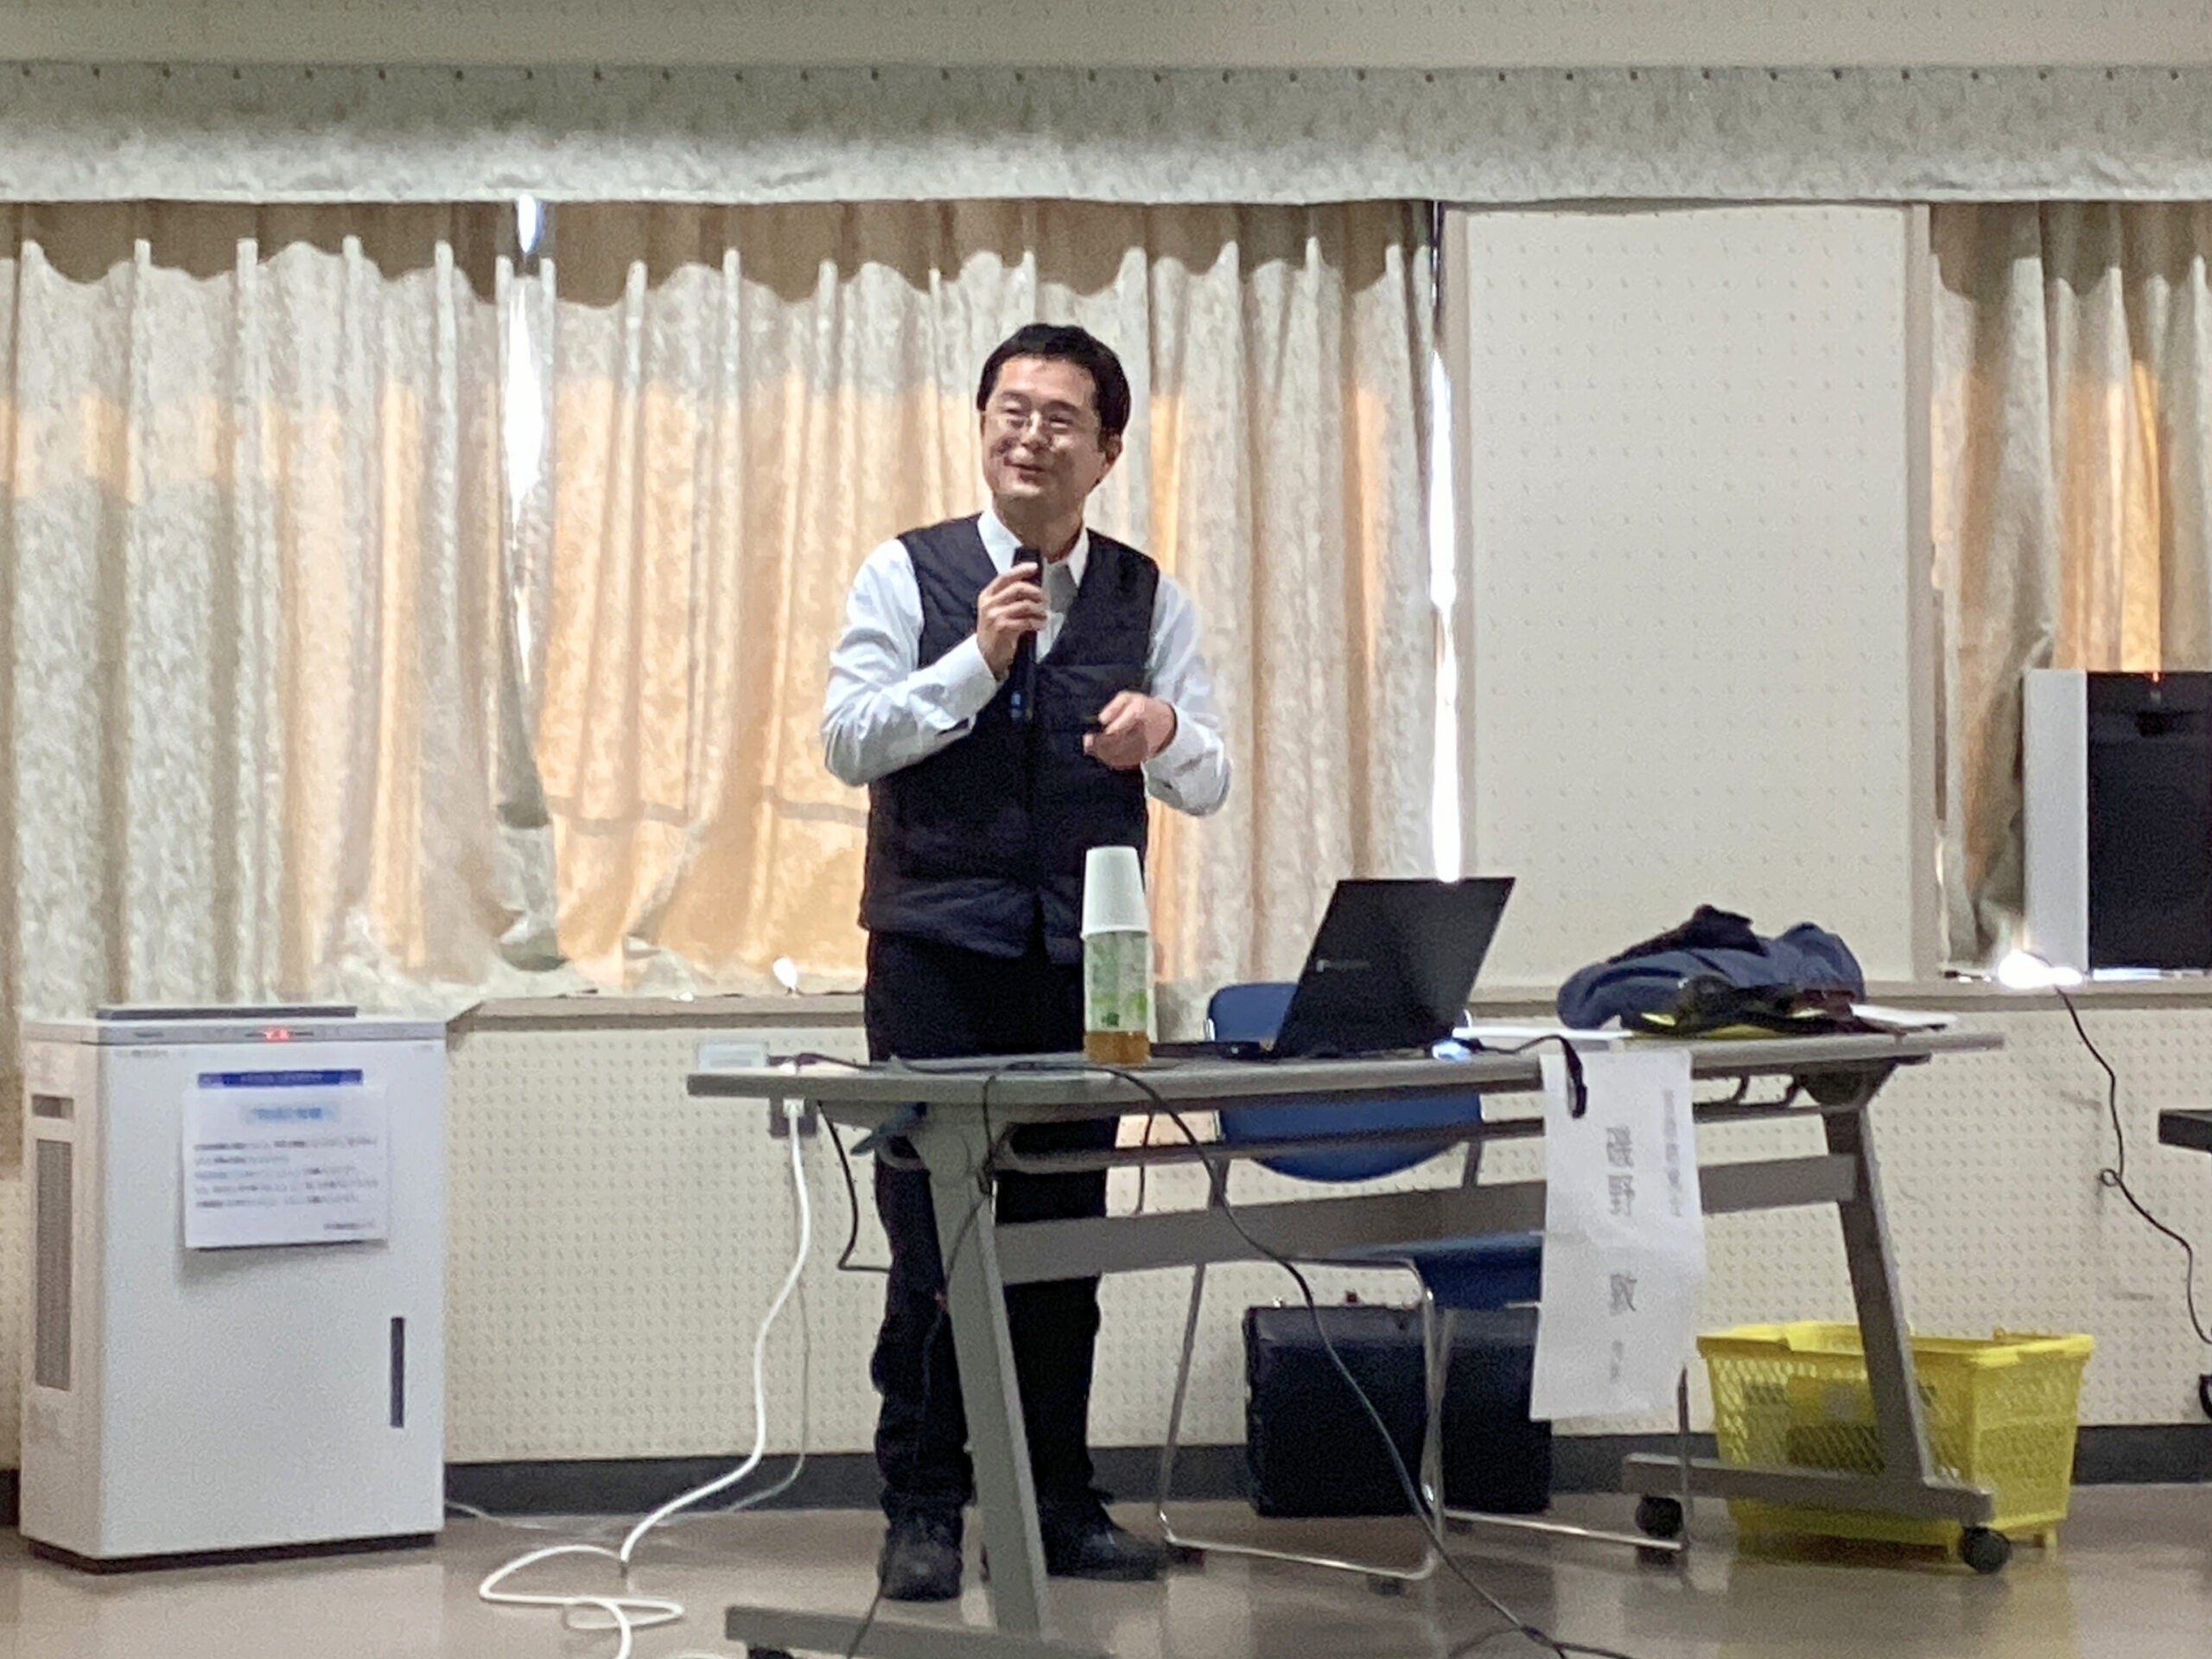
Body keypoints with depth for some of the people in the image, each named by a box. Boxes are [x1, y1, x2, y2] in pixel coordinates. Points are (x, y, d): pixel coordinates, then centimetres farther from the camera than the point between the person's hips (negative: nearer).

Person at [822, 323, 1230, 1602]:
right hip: (939, 954, -2)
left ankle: (1060, 1505, 15)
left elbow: (1209, 783, 3)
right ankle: (923, 1511, 4)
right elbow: (850, 742, -7)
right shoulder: (909, 577, 2)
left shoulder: (1148, 598, 8)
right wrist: (976, 660, -18)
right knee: (933, 1245, -4)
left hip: (1085, 960, 2)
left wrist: (1166, 733, -19)